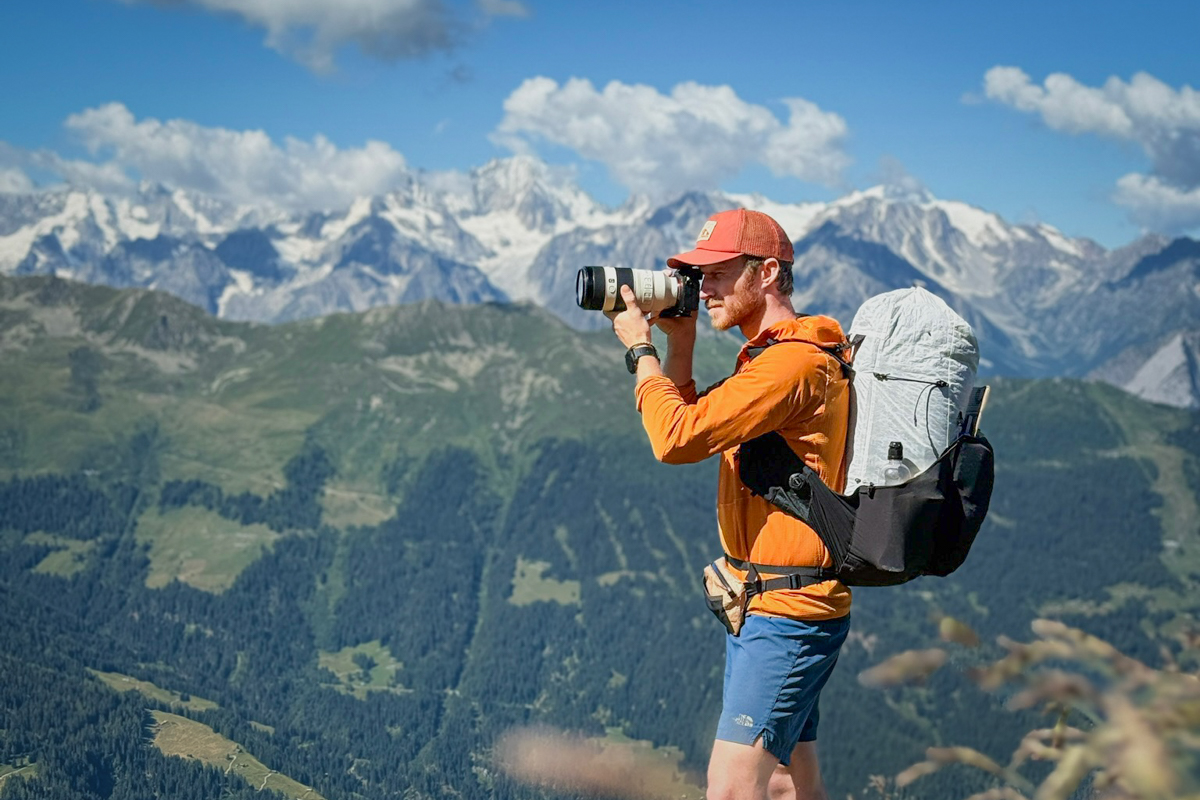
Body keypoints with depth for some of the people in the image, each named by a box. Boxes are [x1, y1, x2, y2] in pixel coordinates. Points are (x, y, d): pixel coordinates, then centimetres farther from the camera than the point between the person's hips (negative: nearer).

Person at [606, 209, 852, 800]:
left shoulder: (796, 361, -18)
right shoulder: (768, 357, 16)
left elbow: (676, 438, -24)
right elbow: (692, 429, 22)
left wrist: (640, 348, -10)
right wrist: (679, 346, 10)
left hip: (787, 612, -10)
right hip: (757, 603, 10)